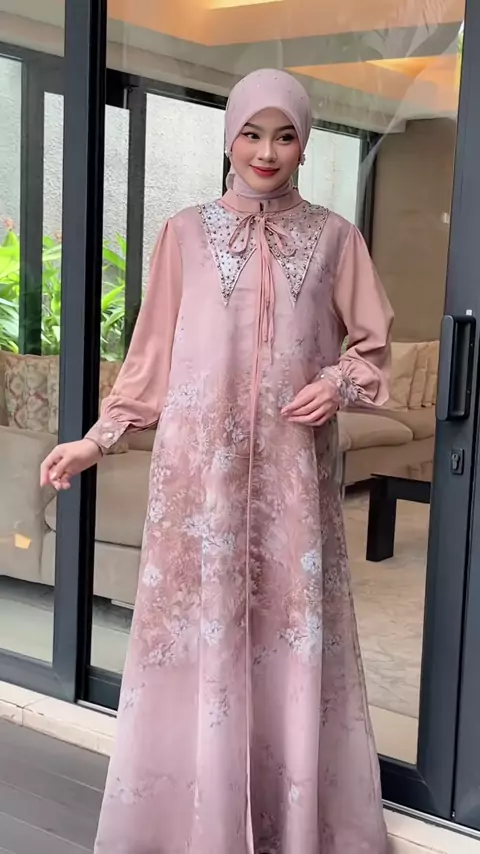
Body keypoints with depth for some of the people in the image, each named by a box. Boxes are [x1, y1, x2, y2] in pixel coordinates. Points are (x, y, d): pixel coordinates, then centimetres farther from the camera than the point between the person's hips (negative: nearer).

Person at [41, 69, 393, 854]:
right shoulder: (186, 233, 5)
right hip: (201, 466, 0)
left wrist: (341, 383, -8)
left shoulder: (333, 237, 7)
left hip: (292, 470, 1)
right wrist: (98, 438, 3)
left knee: (293, 629, 4)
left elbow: (373, 342, 12)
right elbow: (153, 355, 7)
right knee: (200, 626, 1)